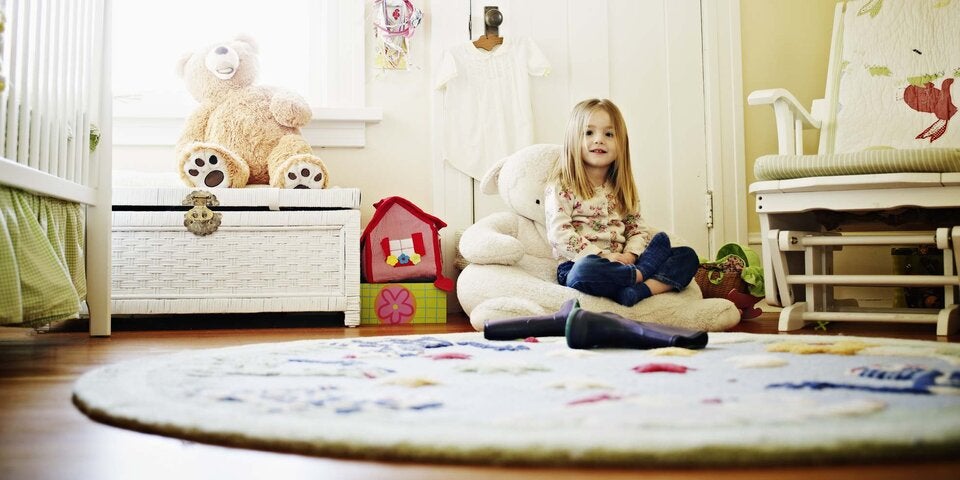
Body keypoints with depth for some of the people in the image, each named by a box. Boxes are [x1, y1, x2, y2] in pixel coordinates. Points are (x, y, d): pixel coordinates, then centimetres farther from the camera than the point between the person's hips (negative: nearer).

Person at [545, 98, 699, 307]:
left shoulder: (623, 189, 17)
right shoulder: (561, 187, -2)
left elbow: (638, 229, 12)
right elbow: (559, 234, -13)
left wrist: (630, 255, -10)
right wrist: (603, 256, -19)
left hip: (621, 265, 6)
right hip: (578, 265, -6)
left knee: (688, 256, -6)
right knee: (586, 270, -42)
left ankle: (639, 290, -31)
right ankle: (643, 274, -18)